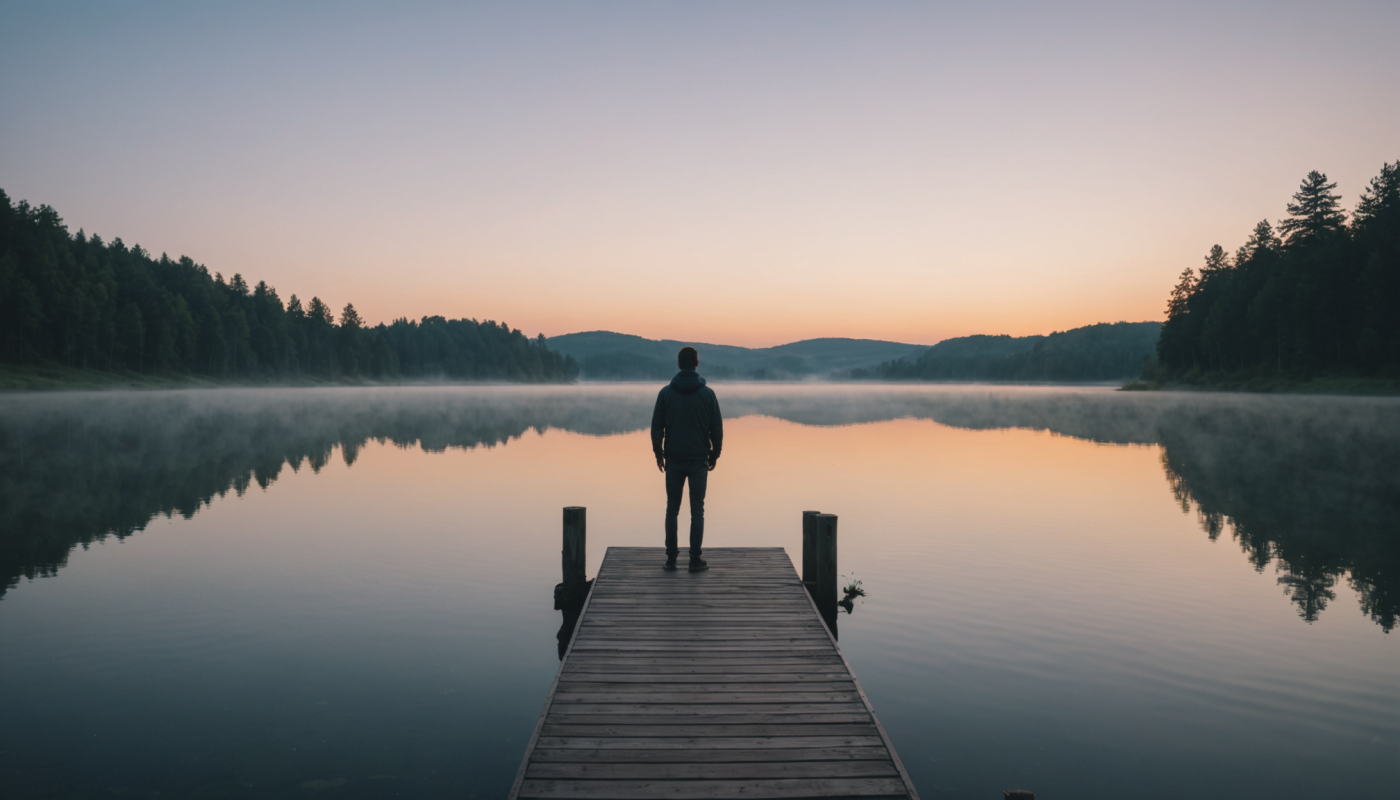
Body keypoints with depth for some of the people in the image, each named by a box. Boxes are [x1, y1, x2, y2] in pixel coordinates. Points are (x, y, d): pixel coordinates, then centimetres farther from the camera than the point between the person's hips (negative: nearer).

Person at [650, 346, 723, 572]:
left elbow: (656, 428, 0)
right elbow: (717, 428, -2)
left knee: (672, 509, 11)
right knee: (697, 510, 4)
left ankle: (671, 557, 13)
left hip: (673, 460, 1)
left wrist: (658, 454, 11)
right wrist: (715, 454, 10)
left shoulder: (666, 393, -2)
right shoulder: (707, 394, -4)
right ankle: (695, 560, 3)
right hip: (699, 460, -1)